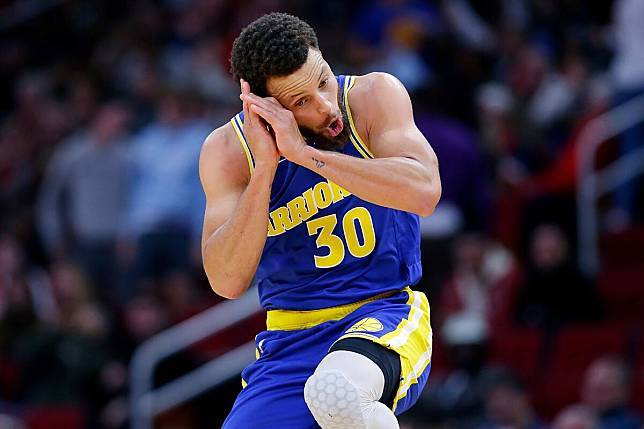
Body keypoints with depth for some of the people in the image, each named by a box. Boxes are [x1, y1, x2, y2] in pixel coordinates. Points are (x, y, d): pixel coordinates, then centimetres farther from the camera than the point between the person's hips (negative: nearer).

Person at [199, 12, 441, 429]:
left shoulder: (375, 96, -6)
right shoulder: (228, 151, -4)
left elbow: (424, 193, -22)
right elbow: (228, 281, -13)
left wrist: (303, 152, -24)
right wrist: (265, 167, -22)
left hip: (384, 315, -2)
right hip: (291, 344, 3)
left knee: (335, 393, -36)